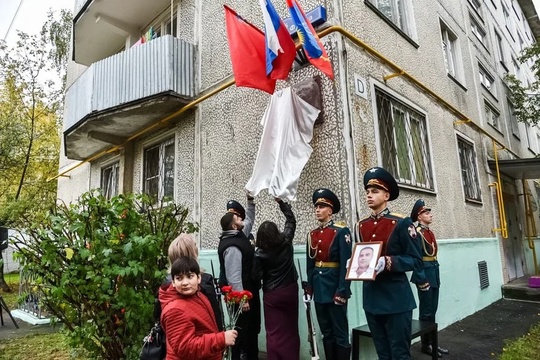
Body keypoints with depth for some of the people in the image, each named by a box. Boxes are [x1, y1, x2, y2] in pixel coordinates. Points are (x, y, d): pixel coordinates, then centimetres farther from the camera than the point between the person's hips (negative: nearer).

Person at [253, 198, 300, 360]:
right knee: (291, 330, 16)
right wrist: (281, 202, 11)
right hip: (290, 290, 4)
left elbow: (257, 277, -10)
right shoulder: (286, 241, -8)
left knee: (274, 333, 4)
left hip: (272, 295, -3)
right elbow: (291, 219, 5)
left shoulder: (260, 253, -15)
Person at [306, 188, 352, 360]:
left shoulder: (341, 232, -9)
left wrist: (342, 291, -17)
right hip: (319, 288, 6)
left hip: (335, 286, -6)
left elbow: (346, 264, -13)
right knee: (326, 333, 16)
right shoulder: (312, 235, 9)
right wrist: (309, 289, 10)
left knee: (340, 333, 5)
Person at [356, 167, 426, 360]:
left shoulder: (402, 223, -9)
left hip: (396, 298, -5)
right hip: (371, 298, 5)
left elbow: (416, 260, -10)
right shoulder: (361, 226, 7)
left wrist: (387, 262, -25)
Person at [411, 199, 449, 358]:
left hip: (434, 271, 9)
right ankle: (426, 344, 14)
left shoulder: (430, 232, 13)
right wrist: (421, 278, -20)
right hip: (425, 271, -9)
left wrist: (435, 274, 19)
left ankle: (432, 342, 25)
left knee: (432, 310, 15)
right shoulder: (417, 232, -14)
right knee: (426, 311, 1)